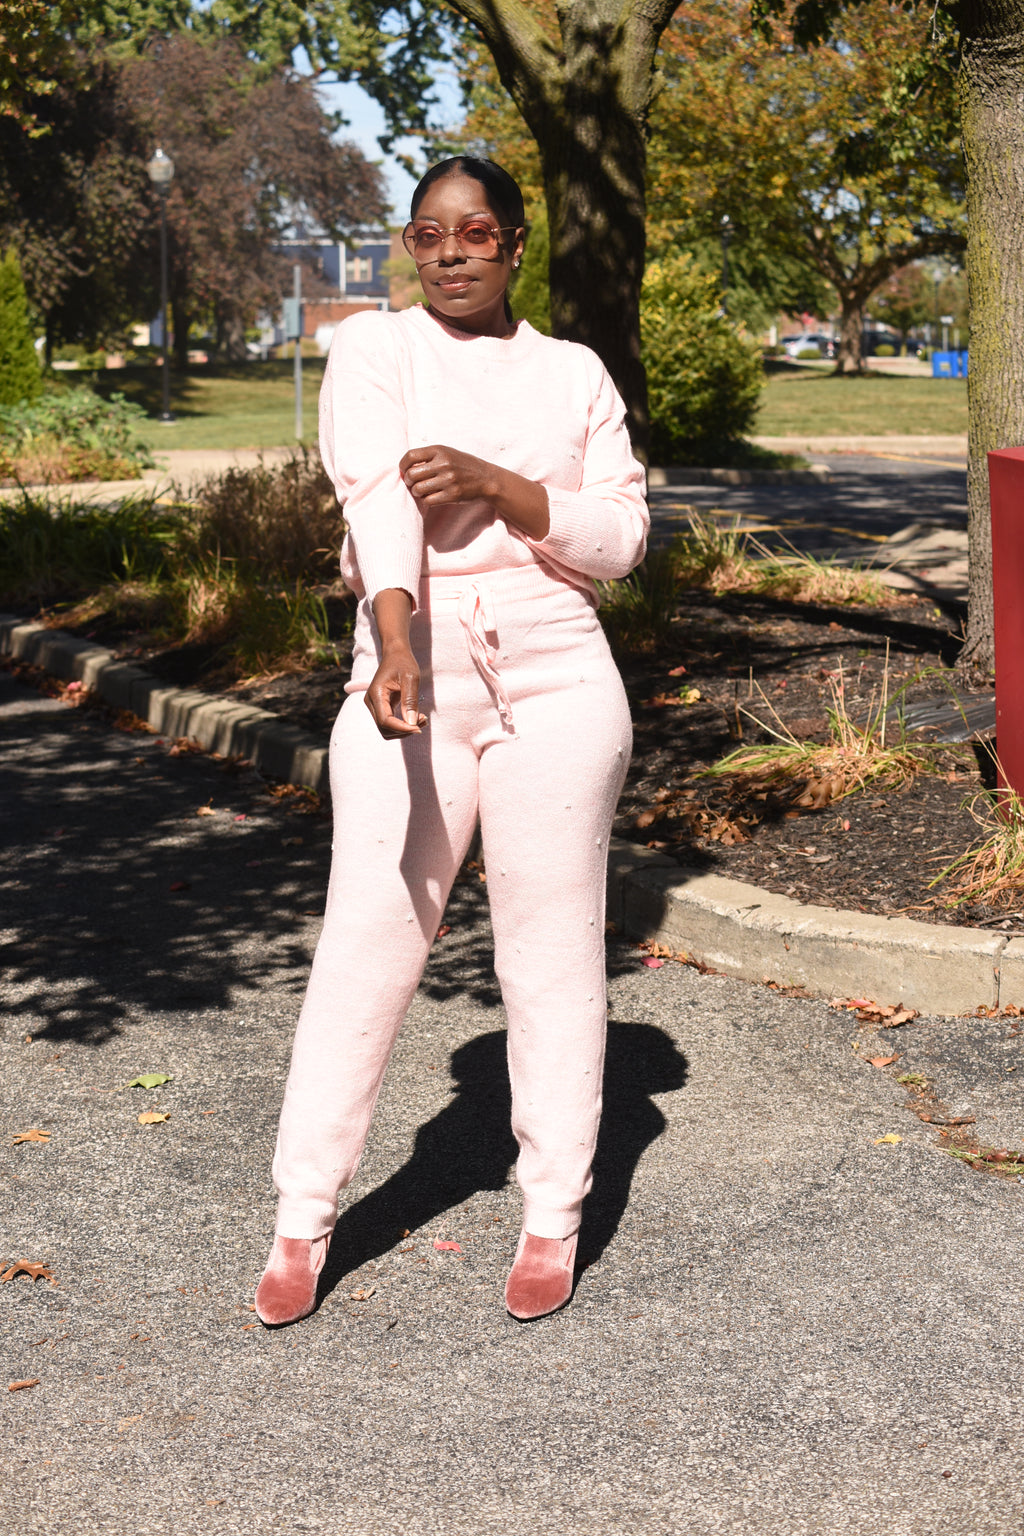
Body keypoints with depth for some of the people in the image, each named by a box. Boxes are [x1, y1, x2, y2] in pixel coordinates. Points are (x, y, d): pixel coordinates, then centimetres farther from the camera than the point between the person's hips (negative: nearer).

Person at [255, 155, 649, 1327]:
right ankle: (303, 1218, 9)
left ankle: (553, 1217, 15)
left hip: (554, 679, 1)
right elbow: (378, 502, -12)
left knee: (552, 945, 3)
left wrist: (491, 482, -12)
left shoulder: (575, 374, 12)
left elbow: (621, 537, 4)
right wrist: (396, 651, -28)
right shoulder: (372, 352, 6)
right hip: (412, 674, -1)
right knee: (366, 943, -3)